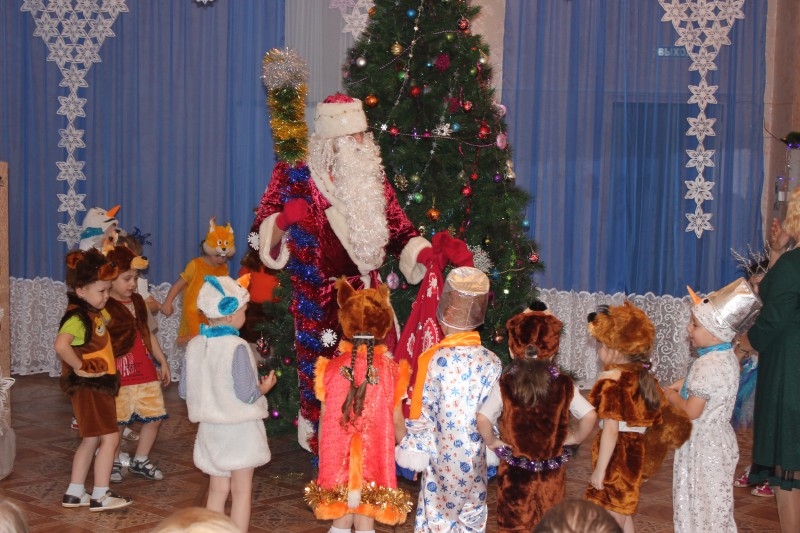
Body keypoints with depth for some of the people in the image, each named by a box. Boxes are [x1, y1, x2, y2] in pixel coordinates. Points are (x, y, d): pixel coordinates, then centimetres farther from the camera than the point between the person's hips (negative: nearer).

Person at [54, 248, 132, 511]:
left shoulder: (95, 312, 10)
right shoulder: (77, 317, -20)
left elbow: (106, 321, 35)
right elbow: (60, 344, -37)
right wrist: (79, 367, -26)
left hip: (101, 386, 10)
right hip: (89, 388, -10)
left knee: (91, 440, 15)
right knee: (110, 438, -7)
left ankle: (74, 493, 23)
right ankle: (100, 496, -1)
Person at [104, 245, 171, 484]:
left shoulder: (138, 302, 11)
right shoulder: (103, 307, -11)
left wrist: (162, 362, 20)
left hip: (146, 372, 6)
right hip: (118, 375, -6)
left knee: (155, 416, 6)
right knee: (116, 422, 2)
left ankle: (141, 460, 24)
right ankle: (113, 462, 24)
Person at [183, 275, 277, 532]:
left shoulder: (194, 345, -2)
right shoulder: (237, 347, -20)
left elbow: (186, 389, 4)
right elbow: (247, 394, -20)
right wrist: (264, 387, 0)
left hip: (210, 428, 6)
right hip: (239, 427, -6)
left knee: (218, 488, 16)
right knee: (241, 491, 5)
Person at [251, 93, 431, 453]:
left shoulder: (373, 180, 10)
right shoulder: (296, 179, 0)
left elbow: (399, 231, 15)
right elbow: (264, 233, 3)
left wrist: (423, 252, -4)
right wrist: (284, 220, -19)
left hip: (366, 296, 3)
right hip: (320, 304, -3)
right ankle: (324, 451, 16)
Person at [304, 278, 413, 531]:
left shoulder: (331, 368, -6)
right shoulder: (390, 370, -7)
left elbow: (324, 417, 0)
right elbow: (397, 418, -1)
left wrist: (322, 452, 14)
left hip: (337, 456, 1)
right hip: (374, 455, -1)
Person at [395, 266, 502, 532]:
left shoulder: (434, 360, -16)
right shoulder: (491, 362, -10)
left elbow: (423, 414, -12)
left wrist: (414, 453, 0)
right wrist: (491, 449, 10)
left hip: (442, 458, -2)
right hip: (474, 460, 2)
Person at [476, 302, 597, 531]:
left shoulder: (504, 386, -13)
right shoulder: (564, 385, -8)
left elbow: (482, 419, -24)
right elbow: (590, 416, -14)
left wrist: (491, 442, -7)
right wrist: (574, 438, 2)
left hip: (515, 474, -1)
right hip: (552, 476, 1)